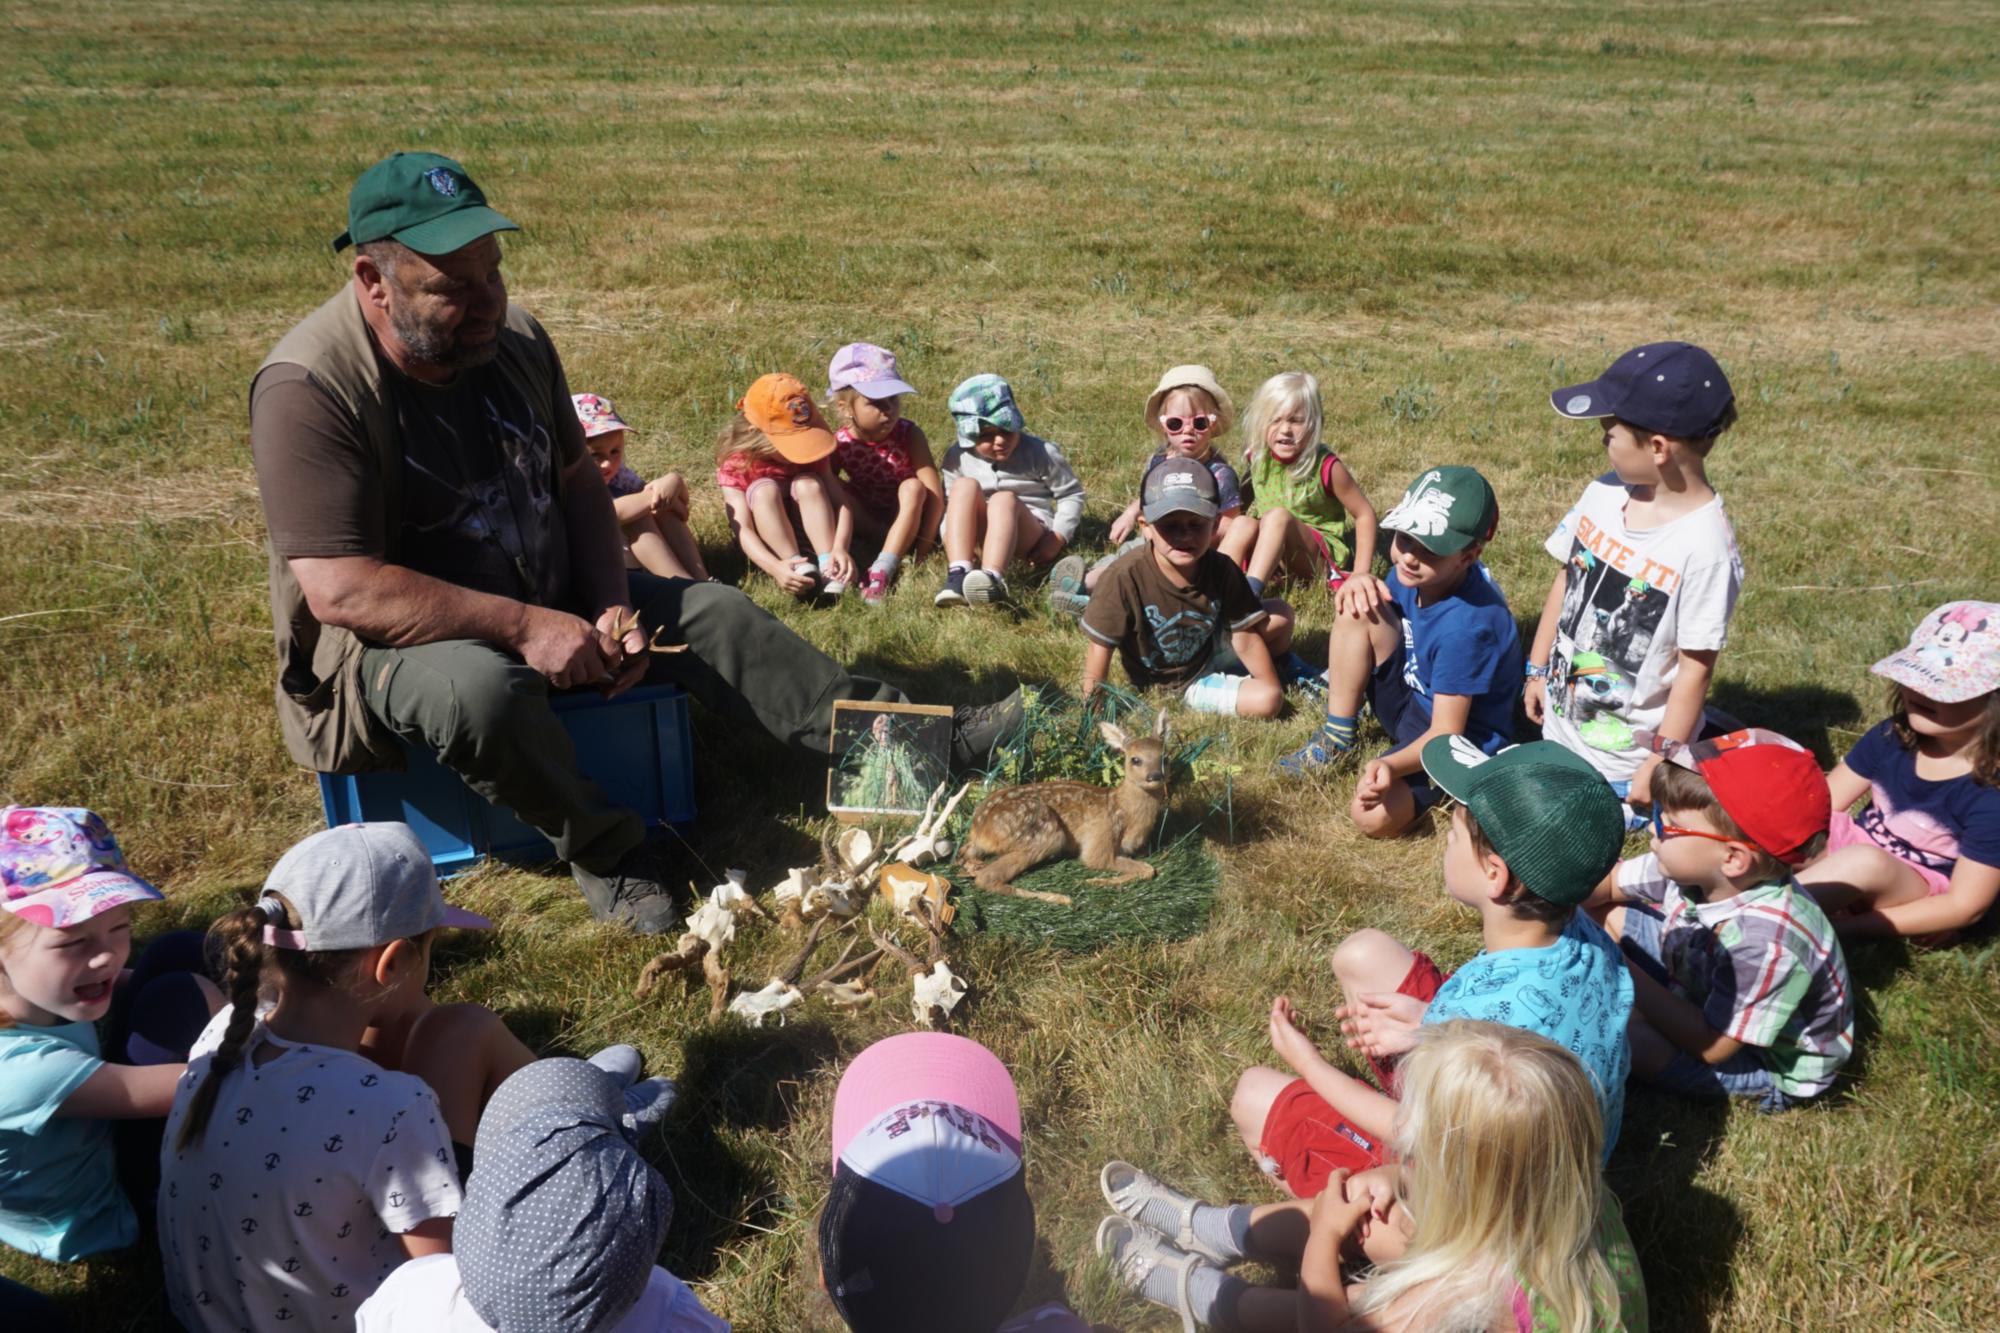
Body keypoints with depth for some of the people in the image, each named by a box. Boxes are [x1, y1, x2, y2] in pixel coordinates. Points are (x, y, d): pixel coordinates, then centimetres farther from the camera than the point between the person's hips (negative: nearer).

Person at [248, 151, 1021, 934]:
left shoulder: (513, 340, -2)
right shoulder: (309, 390, -24)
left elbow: (578, 483, 7)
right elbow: (341, 589, -29)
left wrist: (611, 610, -8)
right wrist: (525, 628, -29)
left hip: (543, 605, 7)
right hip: (390, 643, -6)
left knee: (711, 614, -2)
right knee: (482, 685, -39)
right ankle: (602, 850, -14)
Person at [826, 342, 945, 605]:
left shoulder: (909, 434, -20)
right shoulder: (839, 445, -15)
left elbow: (935, 493, -25)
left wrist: (923, 546, -29)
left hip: (911, 518, -2)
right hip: (870, 524, 2)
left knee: (912, 487, -32)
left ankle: (881, 571, -40)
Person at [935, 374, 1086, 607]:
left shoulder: (1039, 453, -1)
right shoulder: (957, 458, 4)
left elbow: (1071, 494, 4)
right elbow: (948, 503, 12)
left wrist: (1057, 538, -6)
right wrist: (948, 534, -7)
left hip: (1026, 538, -2)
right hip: (975, 539, 2)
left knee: (1004, 499, -34)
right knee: (965, 486, -25)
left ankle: (993, 578, -62)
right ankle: (958, 575, -44)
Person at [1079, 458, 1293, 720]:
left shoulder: (1221, 569, -18)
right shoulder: (1128, 576, -30)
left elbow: (1244, 635, -10)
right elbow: (1100, 644, -22)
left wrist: (1273, 689, -8)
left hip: (1210, 654, 5)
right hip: (1166, 684, -4)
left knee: (1280, 616, -12)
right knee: (1266, 702, -21)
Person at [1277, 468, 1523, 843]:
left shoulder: (1465, 625, -33)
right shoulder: (1414, 572, -12)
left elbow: (1446, 732, -31)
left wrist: (1391, 765, -50)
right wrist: (1360, 581, -13)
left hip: (1461, 736, -8)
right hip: (1412, 697, 8)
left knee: (1375, 816, -33)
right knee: (1359, 604, -14)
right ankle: (1337, 738, -2)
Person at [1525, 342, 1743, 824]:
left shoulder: (1705, 547, -27)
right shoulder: (1604, 494, -8)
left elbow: (1695, 669, -21)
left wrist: (1660, 765, -16)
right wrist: (1537, 670, 12)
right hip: (1560, 726, 7)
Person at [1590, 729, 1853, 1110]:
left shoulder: (1766, 939, -40)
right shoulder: (1696, 865, -19)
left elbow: (1711, 1045, -32)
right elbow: (1608, 885, -2)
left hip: (1767, 1064, -7)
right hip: (1701, 990, 7)